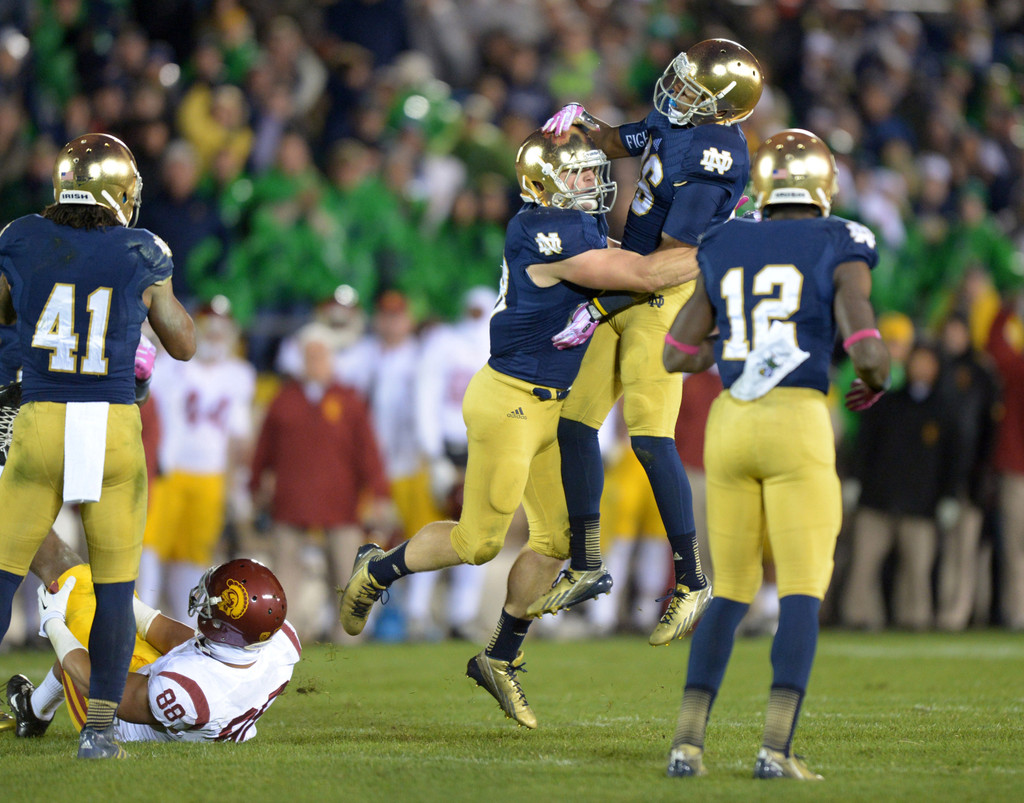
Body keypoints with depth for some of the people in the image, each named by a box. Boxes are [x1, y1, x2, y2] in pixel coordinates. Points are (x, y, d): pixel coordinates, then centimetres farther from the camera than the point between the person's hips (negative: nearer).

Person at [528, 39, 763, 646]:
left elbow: (669, 259, -21)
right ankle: (586, 567, 19)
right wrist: (581, 121, 4)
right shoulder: (674, 121, 6)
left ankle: (692, 582, -1)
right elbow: (616, 144, 27)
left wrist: (598, 307, -20)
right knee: (574, 423, 8)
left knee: (650, 437, -12)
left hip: (665, 299, -9)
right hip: (625, 289, 9)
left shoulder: (713, 160, -21)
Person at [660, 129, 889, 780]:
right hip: (798, 430, -4)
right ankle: (777, 748, -15)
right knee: (803, 594, -1)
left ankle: (688, 742, 3)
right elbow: (866, 349, -13)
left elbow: (678, 355, 14)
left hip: (729, 427, 4)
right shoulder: (840, 252, 0)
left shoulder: (724, 251, 12)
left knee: (732, 592, 14)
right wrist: (876, 383, 11)